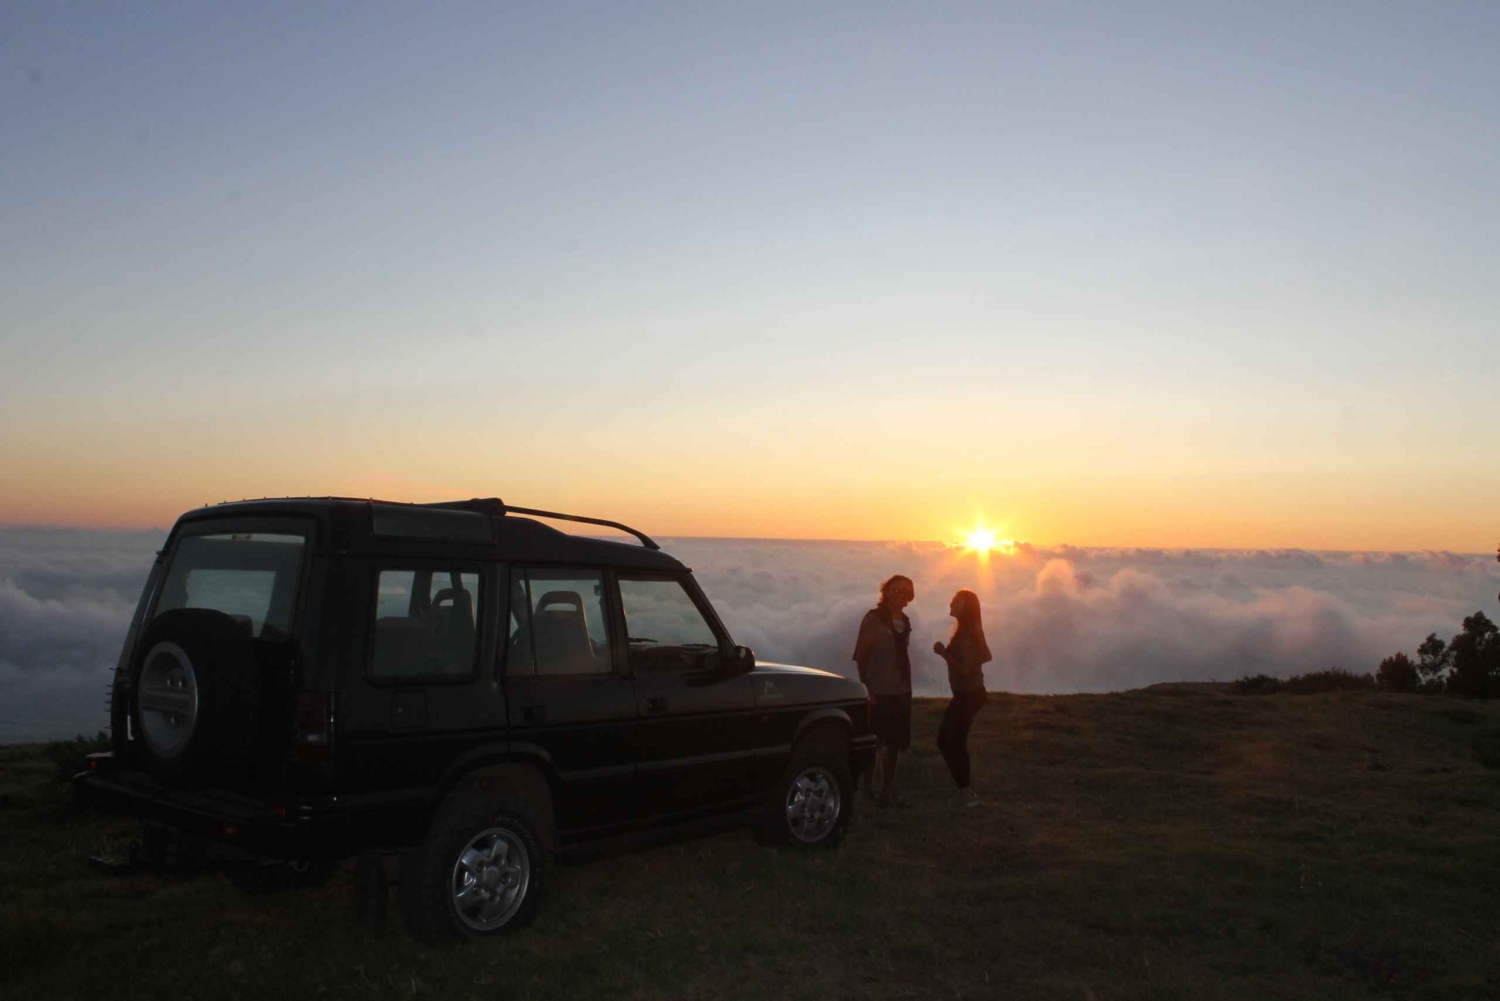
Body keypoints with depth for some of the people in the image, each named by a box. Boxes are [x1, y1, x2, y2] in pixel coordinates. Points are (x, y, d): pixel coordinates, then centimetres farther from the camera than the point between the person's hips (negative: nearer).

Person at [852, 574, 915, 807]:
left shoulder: (904, 621, 11)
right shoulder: (874, 618, -8)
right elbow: (860, 655, -10)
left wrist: (908, 686, 12)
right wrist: (866, 687, -14)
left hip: (901, 691, 7)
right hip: (879, 691, -7)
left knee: (894, 742, 11)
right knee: (873, 742, -3)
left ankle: (887, 790, 21)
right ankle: (867, 785, 7)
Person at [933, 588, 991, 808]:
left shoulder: (966, 634, -21)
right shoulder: (972, 630, 8)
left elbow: (965, 669, -24)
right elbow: (986, 657, 19)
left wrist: (944, 653, -18)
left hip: (968, 694, -10)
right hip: (971, 692, 10)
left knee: (947, 741, -2)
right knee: (954, 741, 16)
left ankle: (966, 792, 2)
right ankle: (965, 791, 21)